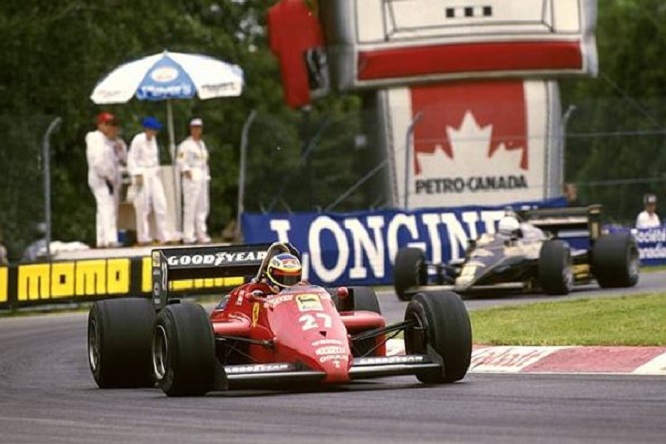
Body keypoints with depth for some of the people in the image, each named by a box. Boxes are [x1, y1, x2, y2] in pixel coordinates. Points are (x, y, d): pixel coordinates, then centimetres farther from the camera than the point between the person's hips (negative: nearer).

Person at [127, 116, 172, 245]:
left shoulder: (153, 139, 11)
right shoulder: (138, 140, -11)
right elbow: (131, 159, -12)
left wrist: (157, 171, 14)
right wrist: (137, 175, -17)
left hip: (154, 175, 7)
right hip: (142, 175, -7)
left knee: (161, 204, 0)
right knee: (143, 207, -4)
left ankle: (163, 236, 3)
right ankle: (144, 238, 3)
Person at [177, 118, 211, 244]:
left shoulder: (202, 144, 20)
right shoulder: (186, 145, -5)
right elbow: (181, 162, -12)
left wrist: (207, 176, 17)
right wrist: (186, 171, -26)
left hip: (203, 178, 8)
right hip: (192, 177, -8)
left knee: (203, 207, 9)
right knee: (190, 206, -11)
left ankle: (201, 234, 14)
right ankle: (188, 235, -10)